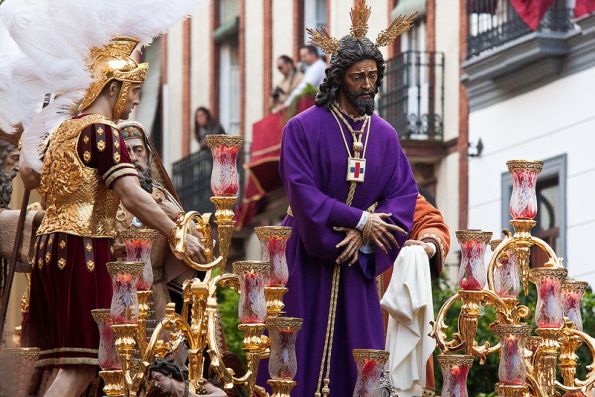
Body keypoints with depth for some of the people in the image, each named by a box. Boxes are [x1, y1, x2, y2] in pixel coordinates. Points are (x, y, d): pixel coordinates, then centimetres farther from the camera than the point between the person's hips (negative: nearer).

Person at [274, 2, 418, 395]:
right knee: (304, 353, -4)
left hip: (357, 259, 4)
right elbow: (302, 191, -13)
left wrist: (365, 235, -13)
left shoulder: (385, 136, 7)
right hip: (306, 259, -4)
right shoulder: (304, 127, -6)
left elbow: (405, 193, 2)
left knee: (357, 357, 1)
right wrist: (359, 220, -16)